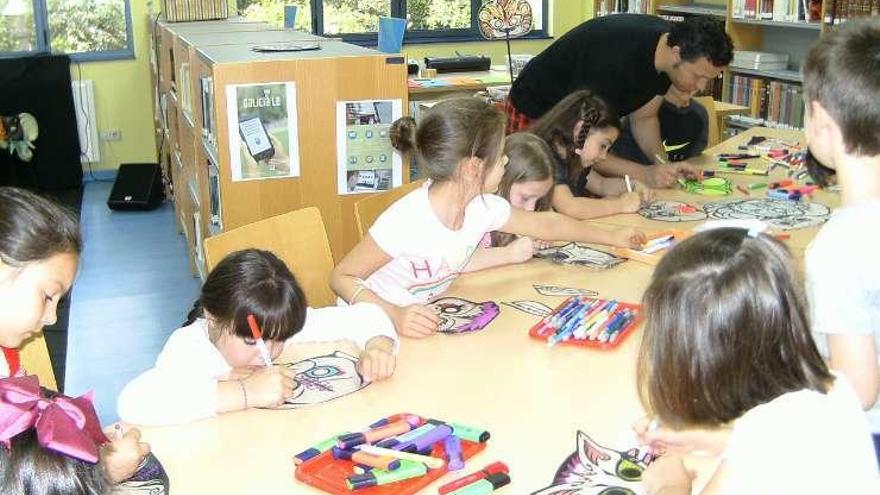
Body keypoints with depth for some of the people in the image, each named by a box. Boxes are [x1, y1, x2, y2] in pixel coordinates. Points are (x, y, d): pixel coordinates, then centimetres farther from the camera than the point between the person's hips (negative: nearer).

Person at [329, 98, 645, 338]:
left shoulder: (483, 207, -9)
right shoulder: (405, 220, -29)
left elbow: (546, 224, 8)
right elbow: (341, 277, -21)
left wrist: (611, 238, 18)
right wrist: (394, 315, -37)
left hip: (425, 321, 6)